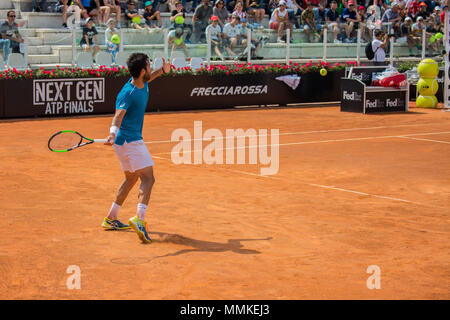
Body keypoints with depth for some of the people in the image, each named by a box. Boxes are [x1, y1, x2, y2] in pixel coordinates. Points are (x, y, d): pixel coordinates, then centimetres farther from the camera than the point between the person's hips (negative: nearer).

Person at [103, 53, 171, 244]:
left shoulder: (142, 84, 5)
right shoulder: (127, 94, -22)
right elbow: (118, 115, -36)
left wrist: (162, 70, 22)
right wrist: (112, 133, -52)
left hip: (133, 140, 10)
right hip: (129, 140, -10)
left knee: (131, 178, 20)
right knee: (148, 178, -18)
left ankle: (111, 218, 28)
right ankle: (139, 219, -32)